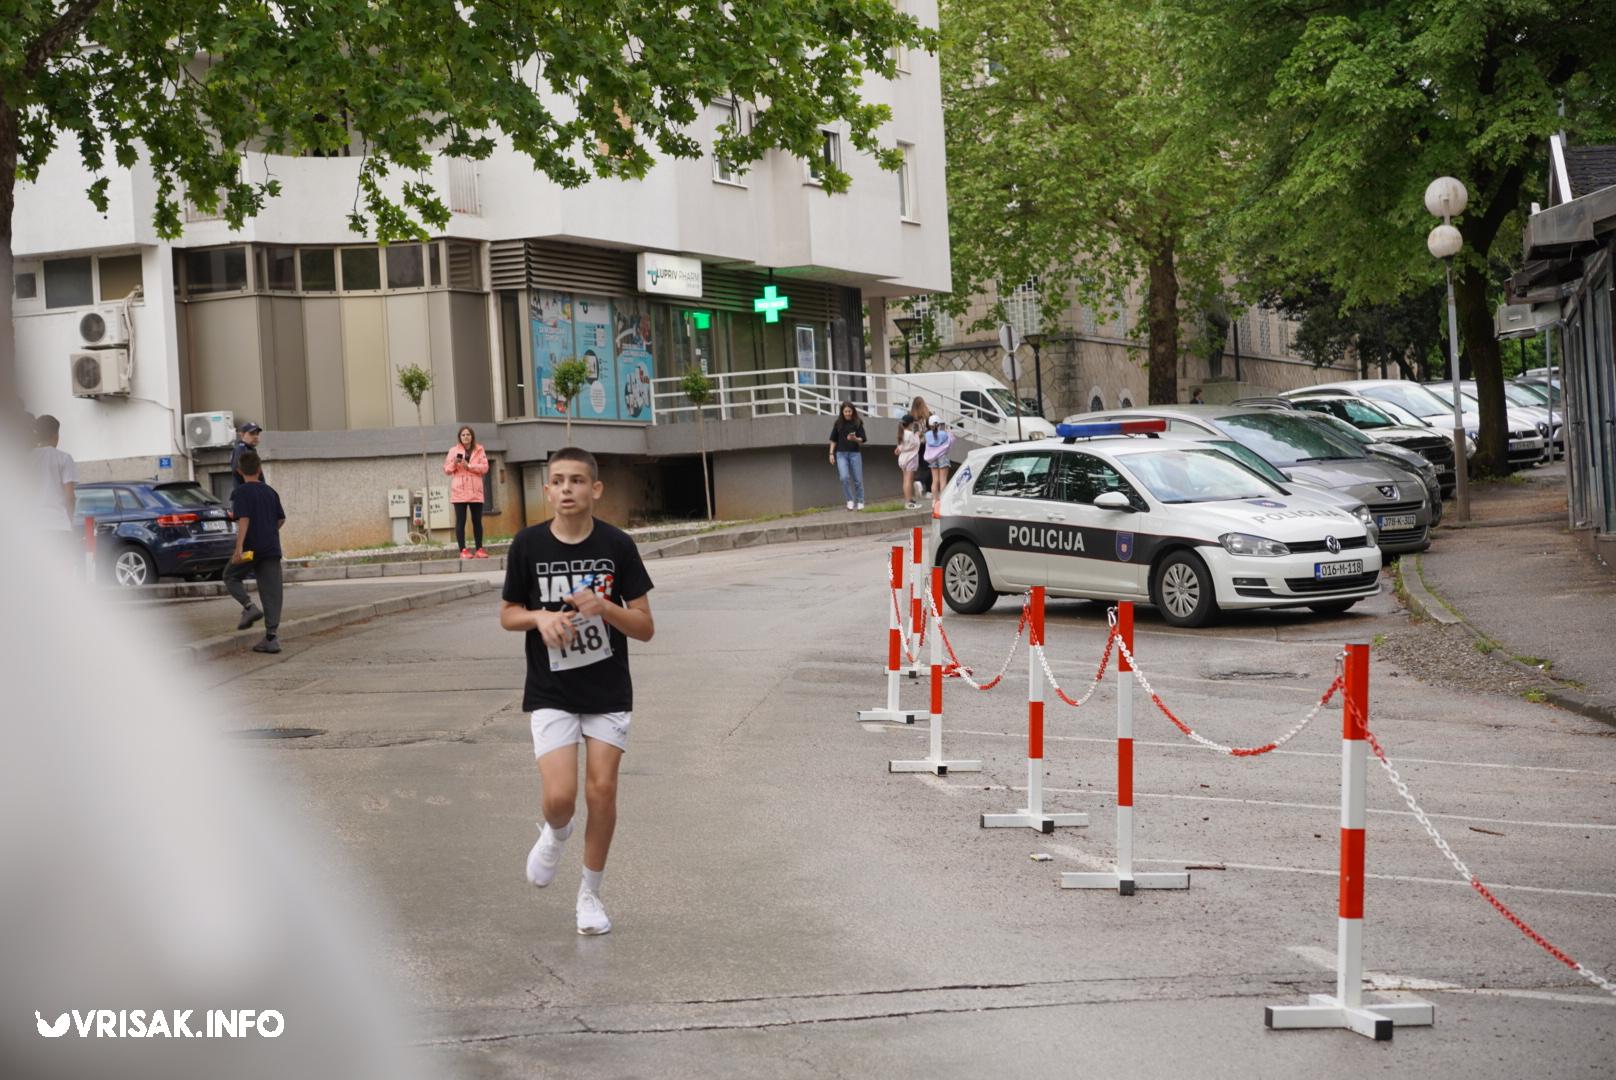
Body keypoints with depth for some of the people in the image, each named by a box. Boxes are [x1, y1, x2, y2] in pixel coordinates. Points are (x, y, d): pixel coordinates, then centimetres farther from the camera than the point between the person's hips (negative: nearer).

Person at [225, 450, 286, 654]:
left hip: (250, 548, -4)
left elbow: (244, 520, -17)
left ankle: (249, 607, -4)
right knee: (271, 593, 3)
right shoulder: (270, 492, 11)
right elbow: (281, 519, 17)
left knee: (231, 577, 19)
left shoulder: (240, 492, -7)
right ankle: (271, 637, -2)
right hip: (272, 549, 4)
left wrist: (239, 548, -21)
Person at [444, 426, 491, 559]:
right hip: (459, 491, -1)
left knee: (477, 521, 4)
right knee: (460, 521, -4)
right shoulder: (454, 451, 7)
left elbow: (485, 468, -2)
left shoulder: (479, 450, 8)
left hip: (475, 491, 1)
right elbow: (447, 469, 5)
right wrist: (454, 463, -15)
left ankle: (479, 549, 9)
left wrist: (469, 466, -13)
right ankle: (463, 550, -5)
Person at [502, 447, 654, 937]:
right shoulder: (528, 544, -6)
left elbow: (645, 627, -5)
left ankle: (590, 893, 20)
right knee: (560, 797, -12)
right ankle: (555, 833, 26)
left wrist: (604, 607, -24)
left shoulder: (617, 545, -8)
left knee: (602, 791, 0)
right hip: (550, 693, 0)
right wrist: (539, 618, -16)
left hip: (609, 692, 0)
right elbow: (507, 614, 6)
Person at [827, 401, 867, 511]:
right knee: (844, 477, -16)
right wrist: (831, 454, 4)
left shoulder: (858, 423, 0)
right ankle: (850, 500, -2)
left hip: (855, 453, 0)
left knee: (858, 479, 3)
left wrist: (855, 439, -23)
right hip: (841, 453, 0)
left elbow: (862, 440, -2)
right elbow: (833, 440, 10)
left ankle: (860, 502, 16)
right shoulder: (838, 423, 3)